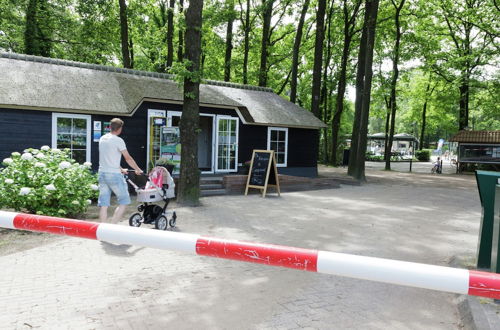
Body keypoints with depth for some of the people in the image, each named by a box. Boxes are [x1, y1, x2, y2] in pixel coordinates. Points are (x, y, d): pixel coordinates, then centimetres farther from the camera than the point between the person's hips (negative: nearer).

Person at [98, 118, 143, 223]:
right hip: (114, 175, -7)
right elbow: (128, 158, -8)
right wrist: (138, 170, 5)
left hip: (102, 173, 7)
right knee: (124, 201, 4)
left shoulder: (102, 139, 13)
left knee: (103, 204, 8)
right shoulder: (118, 140, -10)